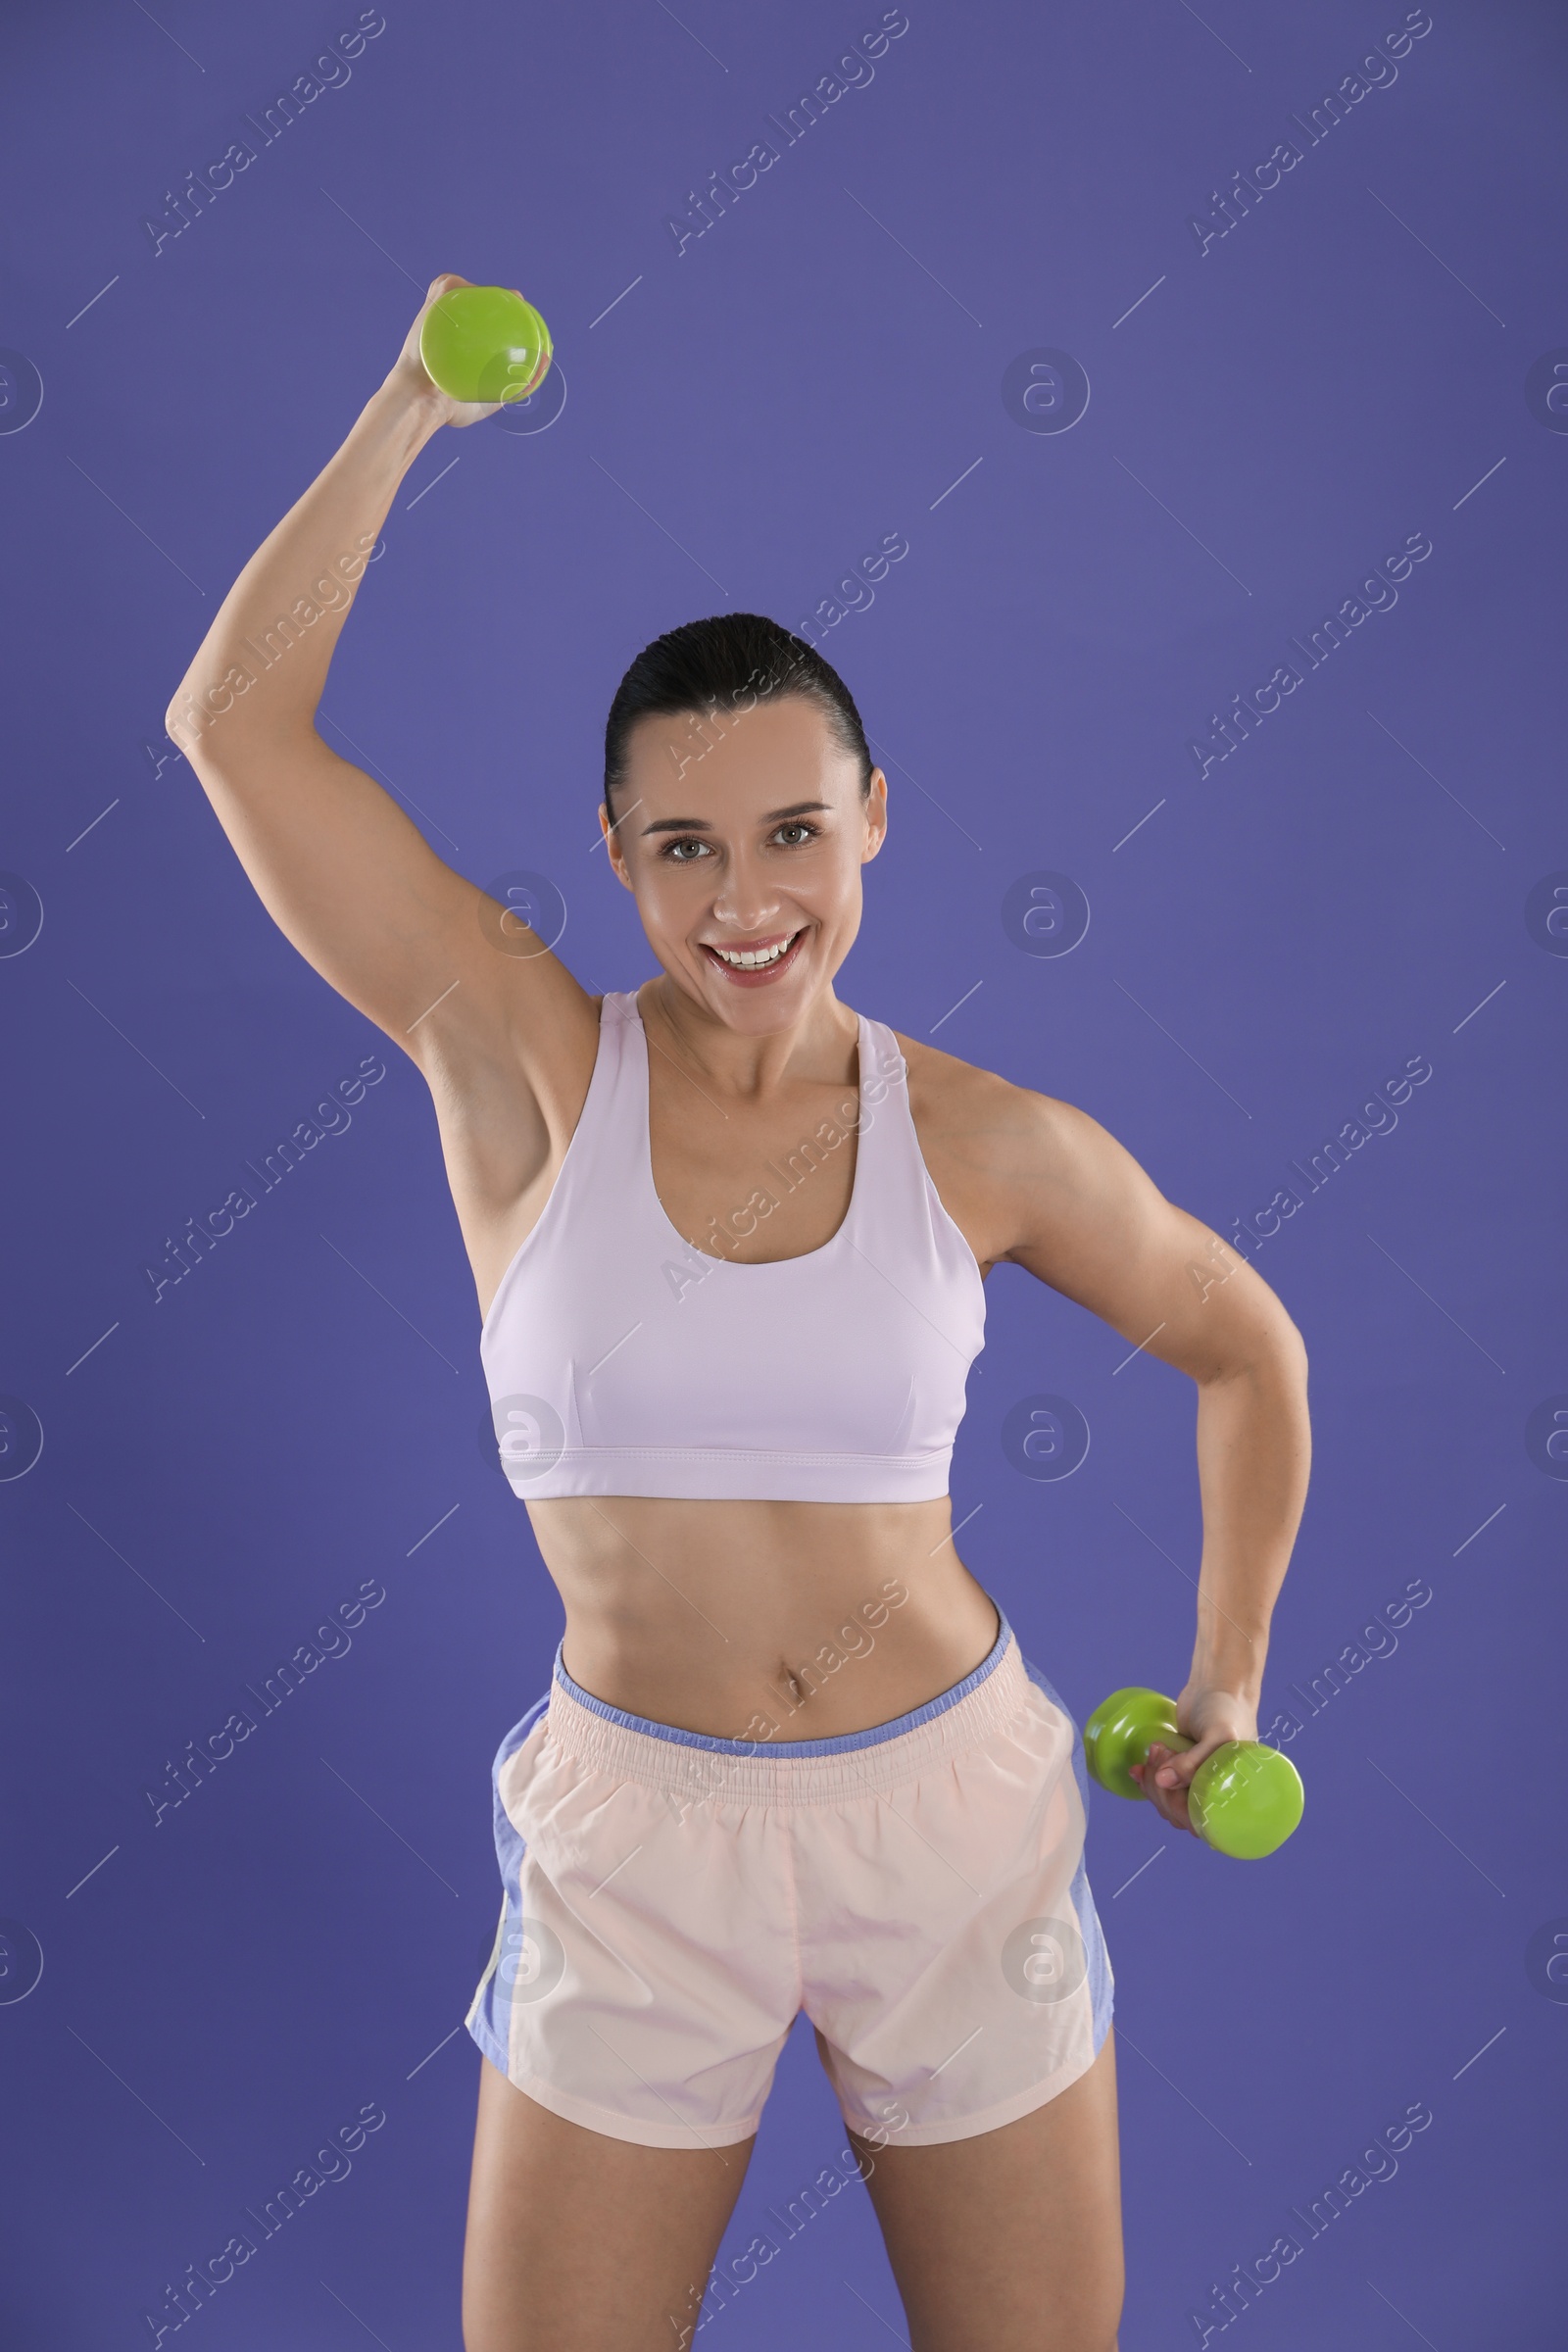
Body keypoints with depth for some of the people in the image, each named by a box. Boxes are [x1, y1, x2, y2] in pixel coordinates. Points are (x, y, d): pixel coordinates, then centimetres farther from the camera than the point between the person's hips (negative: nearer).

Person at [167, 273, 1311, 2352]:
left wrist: (1230, 1678, 11)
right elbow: (236, 722, -15)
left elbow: (1245, 1350, 11)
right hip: (636, 1833, -1)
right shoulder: (529, 1069, -7)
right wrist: (412, 407, -8)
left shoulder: (986, 1143, -5)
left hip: (958, 1810, 1)